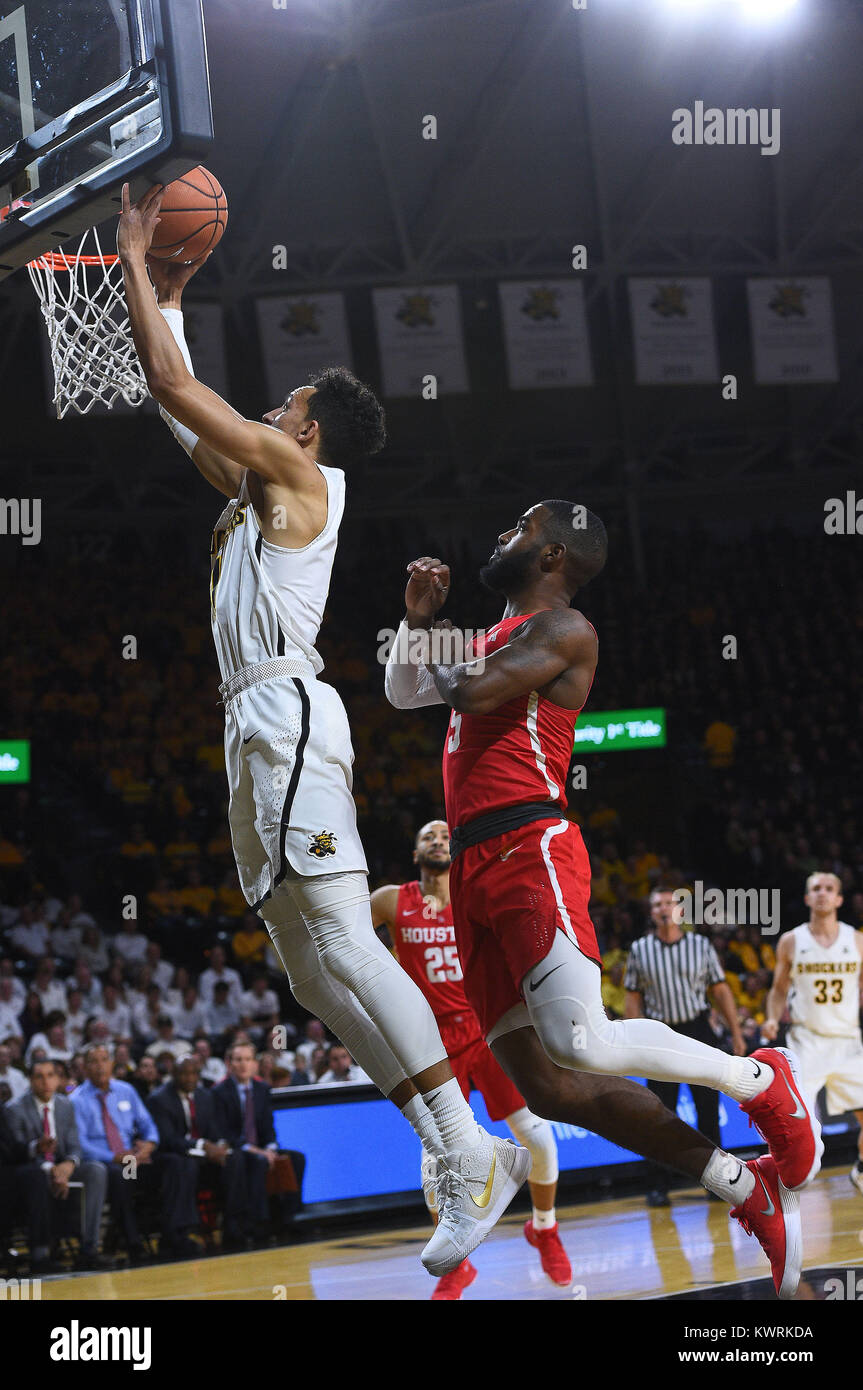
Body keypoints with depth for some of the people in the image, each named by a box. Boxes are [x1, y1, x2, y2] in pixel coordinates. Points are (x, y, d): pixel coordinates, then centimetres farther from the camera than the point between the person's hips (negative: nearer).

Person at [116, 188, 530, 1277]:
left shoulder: (298, 470, 0)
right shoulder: (257, 488, 24)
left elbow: (171, 385, -2)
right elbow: (181, 406, 35)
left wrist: (136, 264, 7)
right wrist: (166, 294, 34)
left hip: (286, 715, -10)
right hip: (257, 729, 10)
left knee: (343, 942, -18)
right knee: (310, 970, 4)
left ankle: (476, 1157, -22)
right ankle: (463, 1154, 0)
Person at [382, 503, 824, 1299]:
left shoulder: (563, 627, -2)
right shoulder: (495, 637, 25)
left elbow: (473, 690, -16)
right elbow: (404, 692, 35)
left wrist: (435, 646, 5)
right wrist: (418, 616, 18)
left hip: (530, 851, -9)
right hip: (475, 871, 9)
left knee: (578, 1045, -26)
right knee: (546, 1090, -1)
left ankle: (760, 1080, -3)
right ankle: (750, 1190, 5)